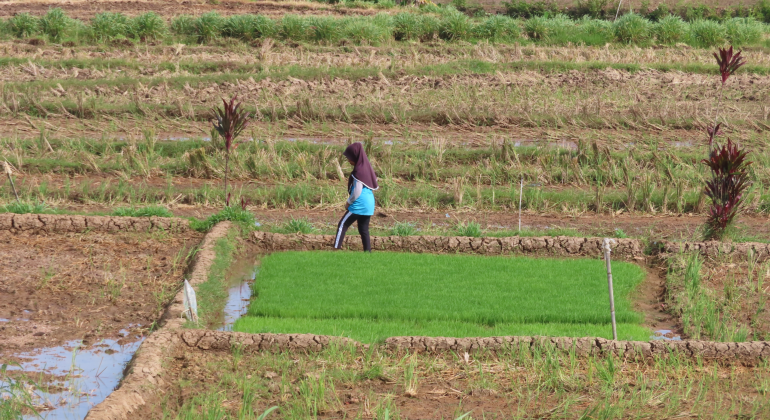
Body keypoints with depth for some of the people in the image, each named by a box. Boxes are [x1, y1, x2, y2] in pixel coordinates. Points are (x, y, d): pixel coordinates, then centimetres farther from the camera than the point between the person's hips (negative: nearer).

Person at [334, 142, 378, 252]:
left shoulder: (358, 171, -17)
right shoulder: (367, 167, 8)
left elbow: (357, 192, -19)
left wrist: (348, 202, -3)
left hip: (359, 205, -8)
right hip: (369, 204, 8)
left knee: (342, 225, 0)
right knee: (364, 229, 12)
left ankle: (336, 249, -4)